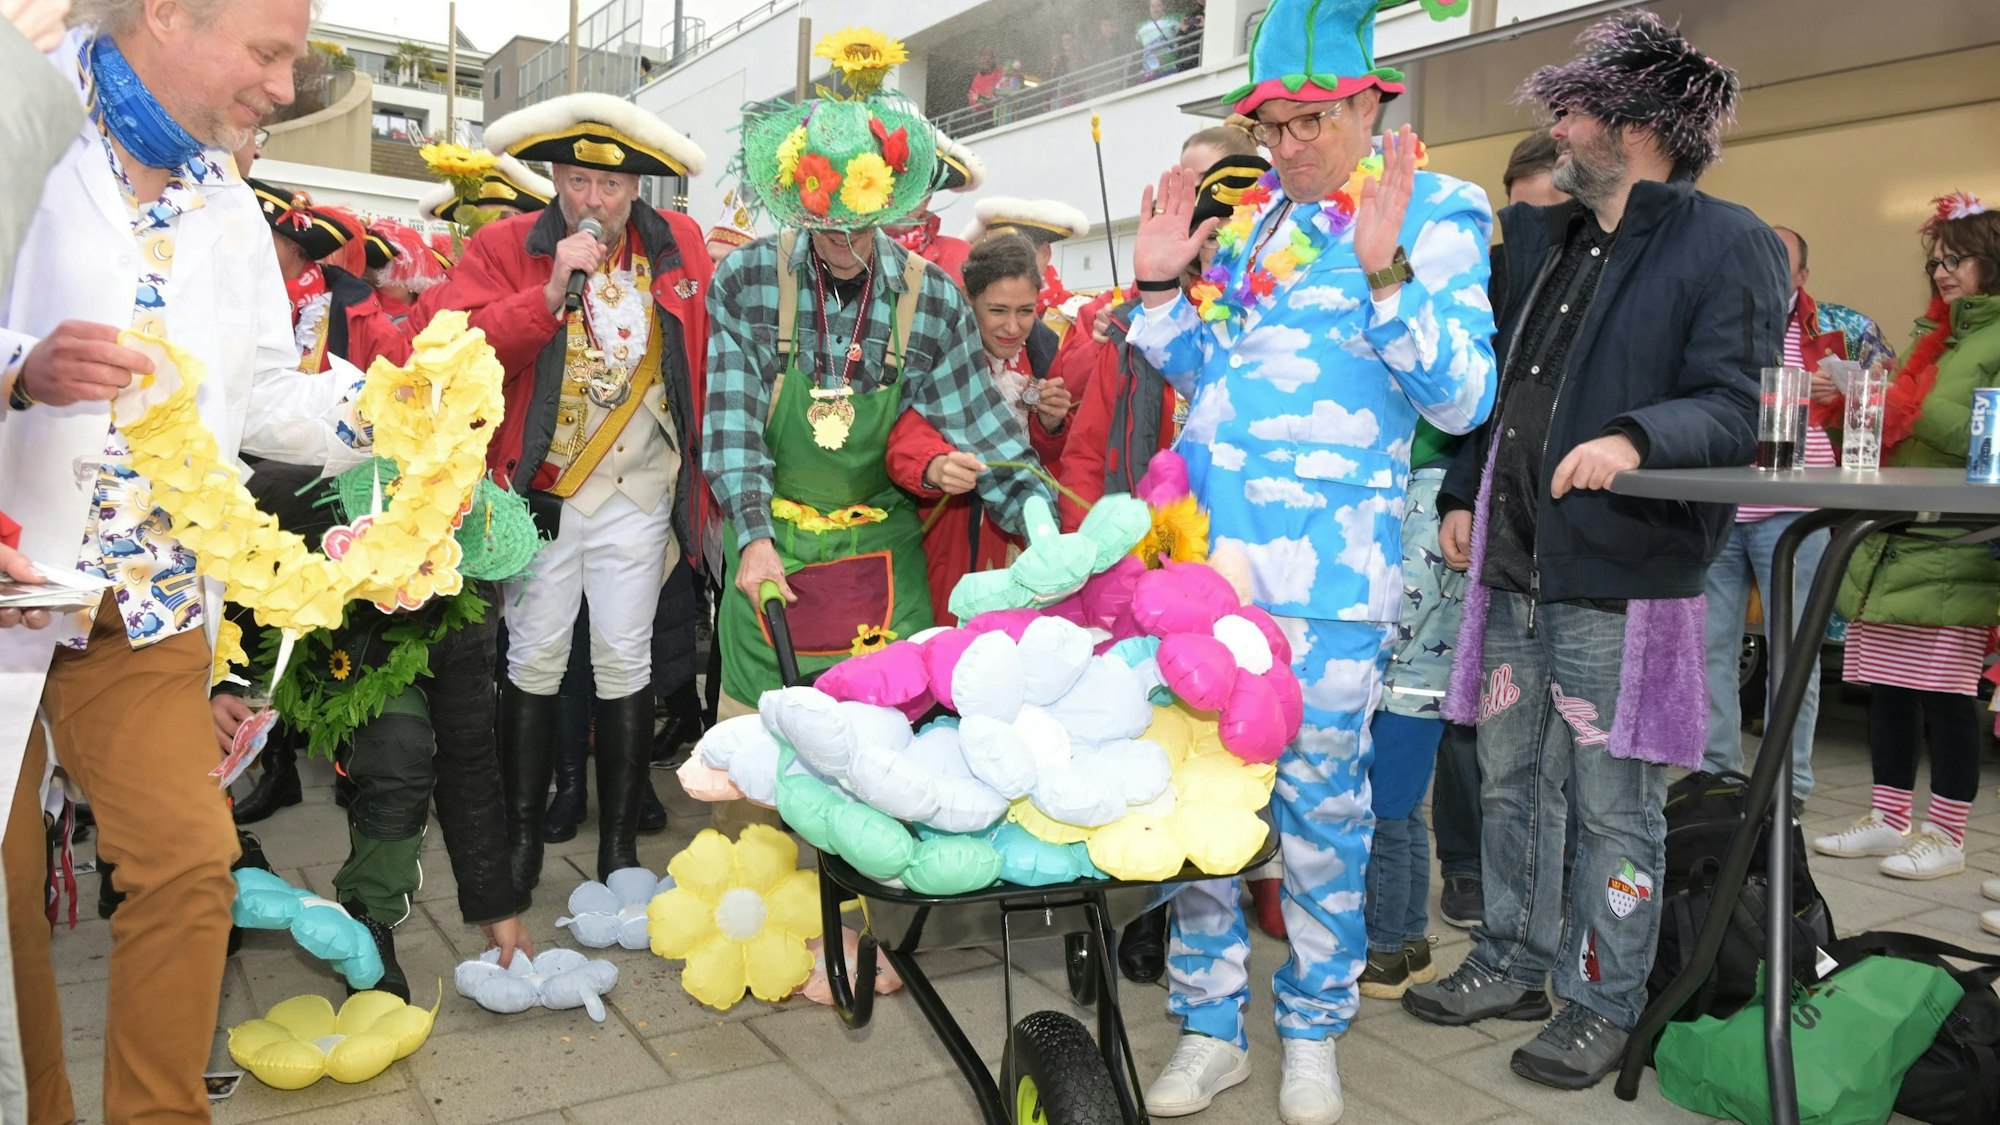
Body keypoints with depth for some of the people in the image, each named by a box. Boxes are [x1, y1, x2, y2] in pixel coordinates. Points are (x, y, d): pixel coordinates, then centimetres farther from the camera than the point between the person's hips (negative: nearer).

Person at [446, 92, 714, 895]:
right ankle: (522, 836, 21)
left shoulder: (679, 245, 5)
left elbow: (704, 357, 8)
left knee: (625, 662, 4)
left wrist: (698, 466, 3)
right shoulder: (503, 248, -2)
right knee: (535, 660, 5)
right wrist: (553, 290, -24)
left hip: (639, 490, 1)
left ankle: (620, 845, 16)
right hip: (539, 489, -1)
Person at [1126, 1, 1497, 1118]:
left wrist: (1383, 270, -20)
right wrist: (1159, 284, 7)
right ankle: (1212, 1026, 24)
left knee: (1322, 802, 4)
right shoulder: (1246, 215, 14)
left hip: (1328, 570, -5)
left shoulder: (1434, 213, -1)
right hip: (1203, 546, 5)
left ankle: (1314, 1029, 26)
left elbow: (1464, 398, -10)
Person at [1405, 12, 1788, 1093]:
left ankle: (1602, 1003, 20)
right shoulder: (1542, 238, 16)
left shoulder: (1726, 244, -4)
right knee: (1509, 779, 15)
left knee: (1613, 806, 3)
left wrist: (1636, 437, -30)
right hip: (1513, 566, 7)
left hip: (1623, 579, -7)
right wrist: (1465, 492, 15)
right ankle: (1511, 964, 31)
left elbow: (1738, 404, -13)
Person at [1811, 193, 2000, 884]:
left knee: (1945, 687, -3)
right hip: (1890, 538, 7)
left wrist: (1903, 402, -17)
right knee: (1884, 683, 9)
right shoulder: (1934, 334, 21)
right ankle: (1889, 818, 19)